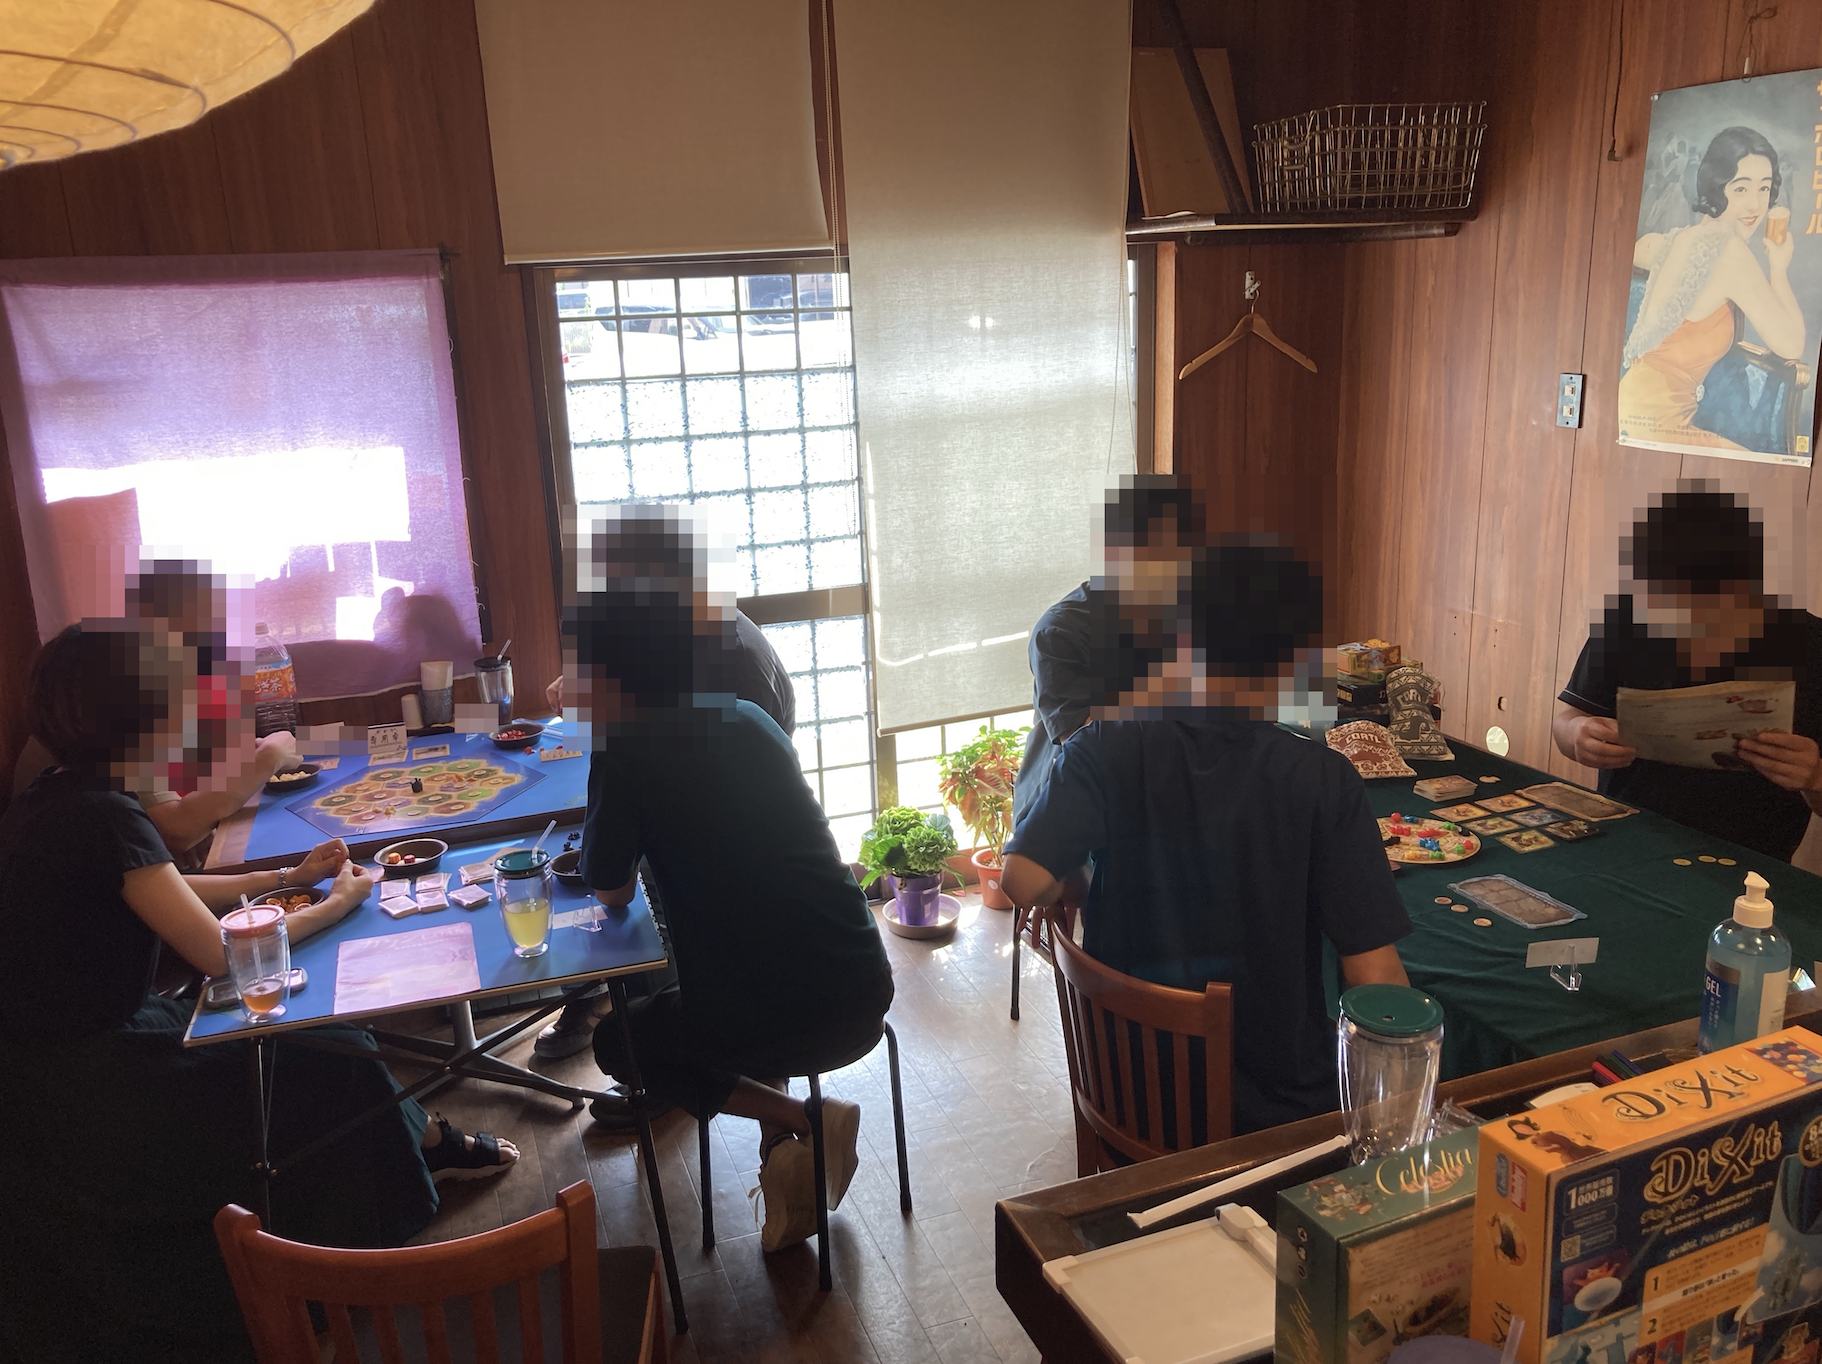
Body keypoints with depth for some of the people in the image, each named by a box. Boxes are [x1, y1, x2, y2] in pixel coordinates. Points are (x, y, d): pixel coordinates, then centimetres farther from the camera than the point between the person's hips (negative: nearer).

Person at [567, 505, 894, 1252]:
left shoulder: (627, 749, -10)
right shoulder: (747, 717, 9)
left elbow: (610, 890, 3)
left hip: (788, 1020, -6)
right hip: (866, 992, 6)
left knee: (616, 1040, 24)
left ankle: (793, 1120, 5)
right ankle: (786, 1157, 25)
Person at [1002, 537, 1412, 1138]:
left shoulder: (1105, 750, -14)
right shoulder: (1322, 780, -16)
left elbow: (1025, 881, -26)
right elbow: (1374, 974, -18)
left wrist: (1079, 889, -3)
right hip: (1280, 1107, -1)